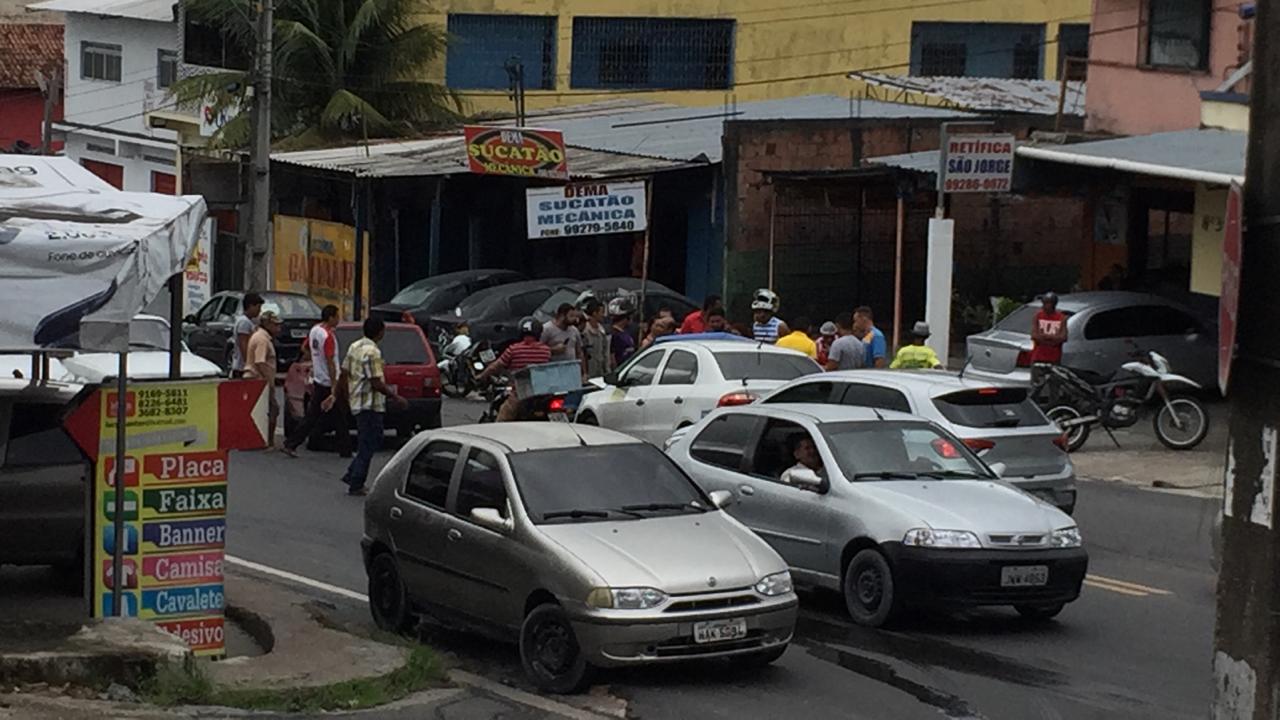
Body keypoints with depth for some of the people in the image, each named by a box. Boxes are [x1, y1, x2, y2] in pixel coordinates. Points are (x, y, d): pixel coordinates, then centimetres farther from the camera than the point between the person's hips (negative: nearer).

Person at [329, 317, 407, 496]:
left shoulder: (355, 347, 9)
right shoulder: (372, 352, -19)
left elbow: (344, 375, 14)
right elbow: (376, 383, -22)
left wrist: (336, 396, 21)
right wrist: (396, 398, -14)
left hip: (357, 402, 9)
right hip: (370, 405, -9)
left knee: (369, 443, 19)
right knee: (368, 446, -2)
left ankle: (351, 474, 16)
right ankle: (356, 486, 0)